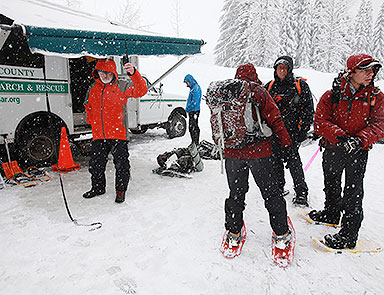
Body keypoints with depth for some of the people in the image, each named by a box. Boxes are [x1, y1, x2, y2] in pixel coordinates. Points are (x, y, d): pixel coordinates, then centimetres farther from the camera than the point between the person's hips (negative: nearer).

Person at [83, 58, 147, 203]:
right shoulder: (92, 90, 14)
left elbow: (141, 90, -12)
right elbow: (88, 107, 30)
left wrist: (133, 73, -26)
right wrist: (92, 120, 14)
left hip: (118, 134, -4)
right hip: (98, 136, 4)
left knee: (121, 164, 1)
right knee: (95, 164, 13)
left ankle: (121, 190, 20)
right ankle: (98, 187, 35)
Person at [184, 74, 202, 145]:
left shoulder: (196, 88, -13)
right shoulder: (193, 88, 17)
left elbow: (195, 102, -21)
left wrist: (187, 108, -14)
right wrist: (187, 108, 13)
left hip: (194, 111, -10)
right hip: (191, 111, 10)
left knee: (193, 127, -8)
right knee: (191, 127, 13)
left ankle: (195, 144, -4)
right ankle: (195, 143, 20)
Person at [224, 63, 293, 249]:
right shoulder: (259, 92, -5)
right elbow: (275, 120, -8)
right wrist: (287, 144, 1)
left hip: (232, 152, 3)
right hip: (258, 151, -3)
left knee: (236, 193, 16)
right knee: (271, 192, 12)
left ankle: (233, 233, 26)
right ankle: (281, 233, 23)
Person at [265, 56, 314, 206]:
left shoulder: (300, 85, 3)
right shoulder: (270, 86, 13)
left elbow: (308, 109, 3)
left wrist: (303, 128, -5)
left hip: (292, 130, -4)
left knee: (293, 158, -8)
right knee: (276, 158, 8)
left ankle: (301, 193, 6)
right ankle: (279, 187, 26)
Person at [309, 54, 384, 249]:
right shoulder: (331, 95, -6)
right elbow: (320, 122, -13)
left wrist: (359, 140, -25)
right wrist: (340, 137, -27)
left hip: (358, 152, -1)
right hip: (333, 148, 2)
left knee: (353, 191, -3)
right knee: (331, 184, 20)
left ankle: (348, 235, 9)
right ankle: (331, 213, 46)